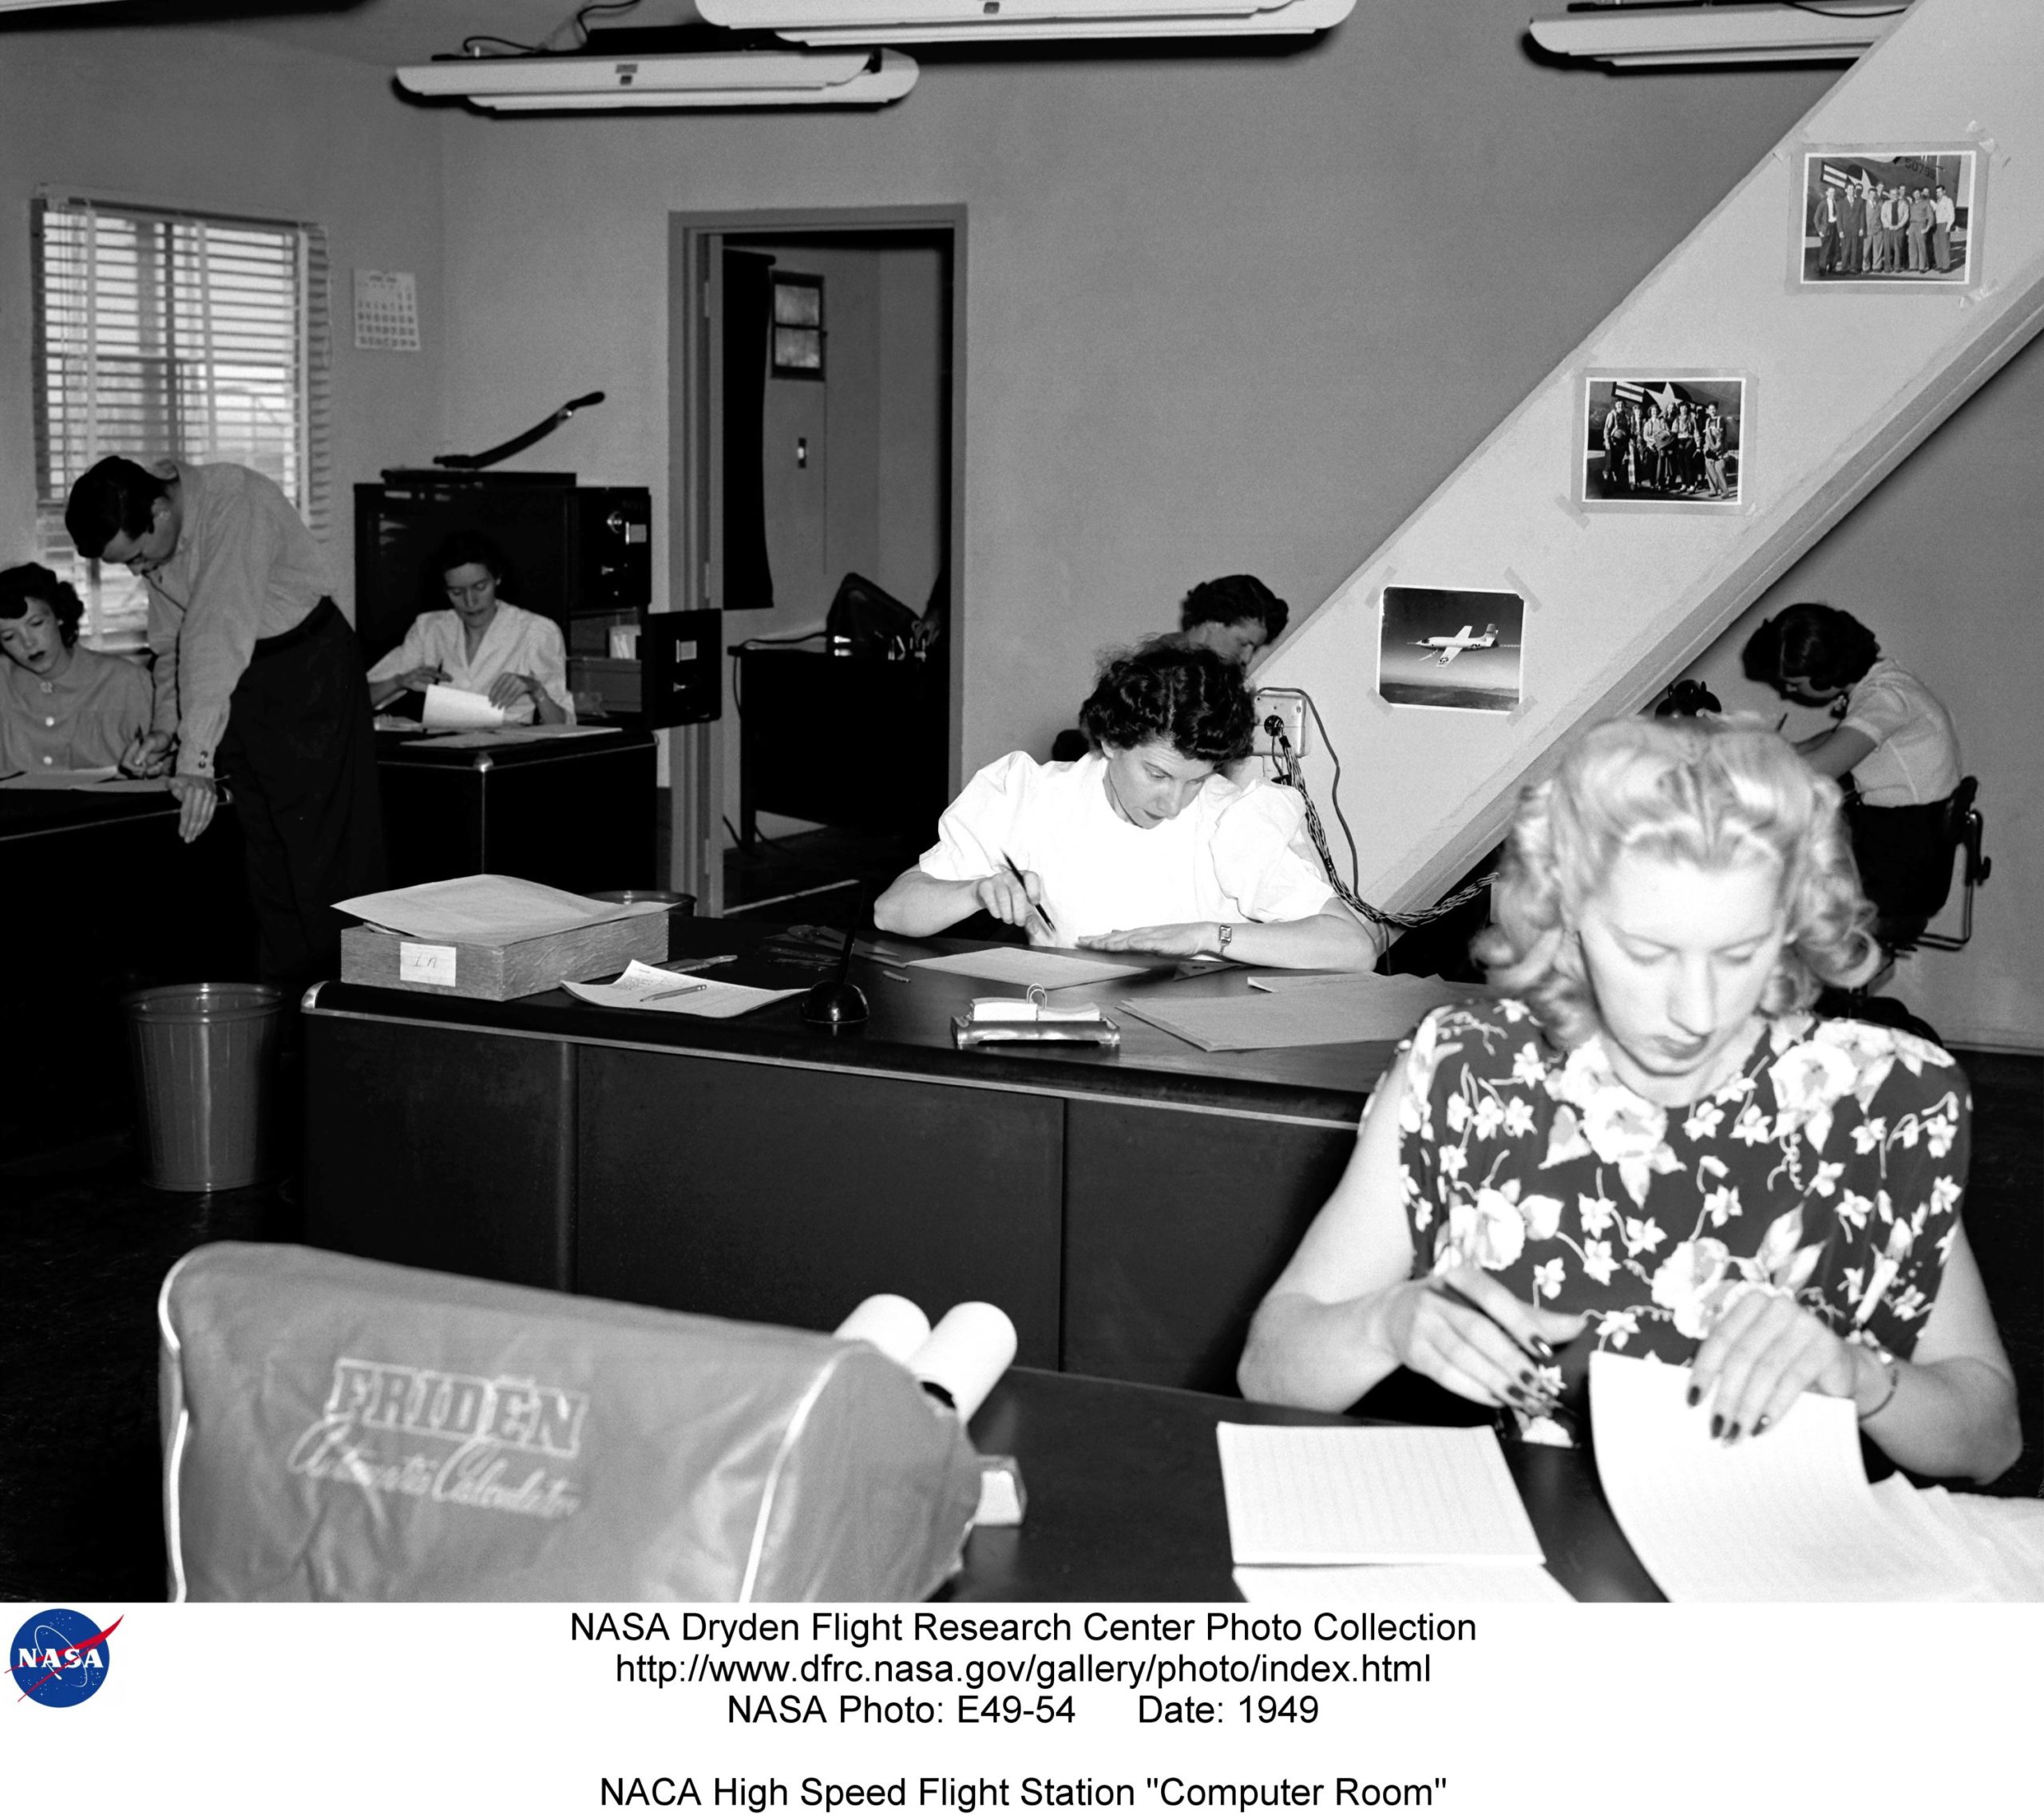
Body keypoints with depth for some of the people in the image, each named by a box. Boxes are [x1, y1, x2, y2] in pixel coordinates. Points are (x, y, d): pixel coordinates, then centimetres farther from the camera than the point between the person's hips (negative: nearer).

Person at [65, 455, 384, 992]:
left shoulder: (236, 504, -28)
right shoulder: (151, 537, -2)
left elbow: (217, 636, -34)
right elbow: (171, 640, 10)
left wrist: (197, 758, -38)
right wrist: (165, 726, -6)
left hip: (306, 663, -8)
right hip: (239, 681, 8)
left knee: (321, 841, -8)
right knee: (262, 842, 9)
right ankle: (282, 991, 15)